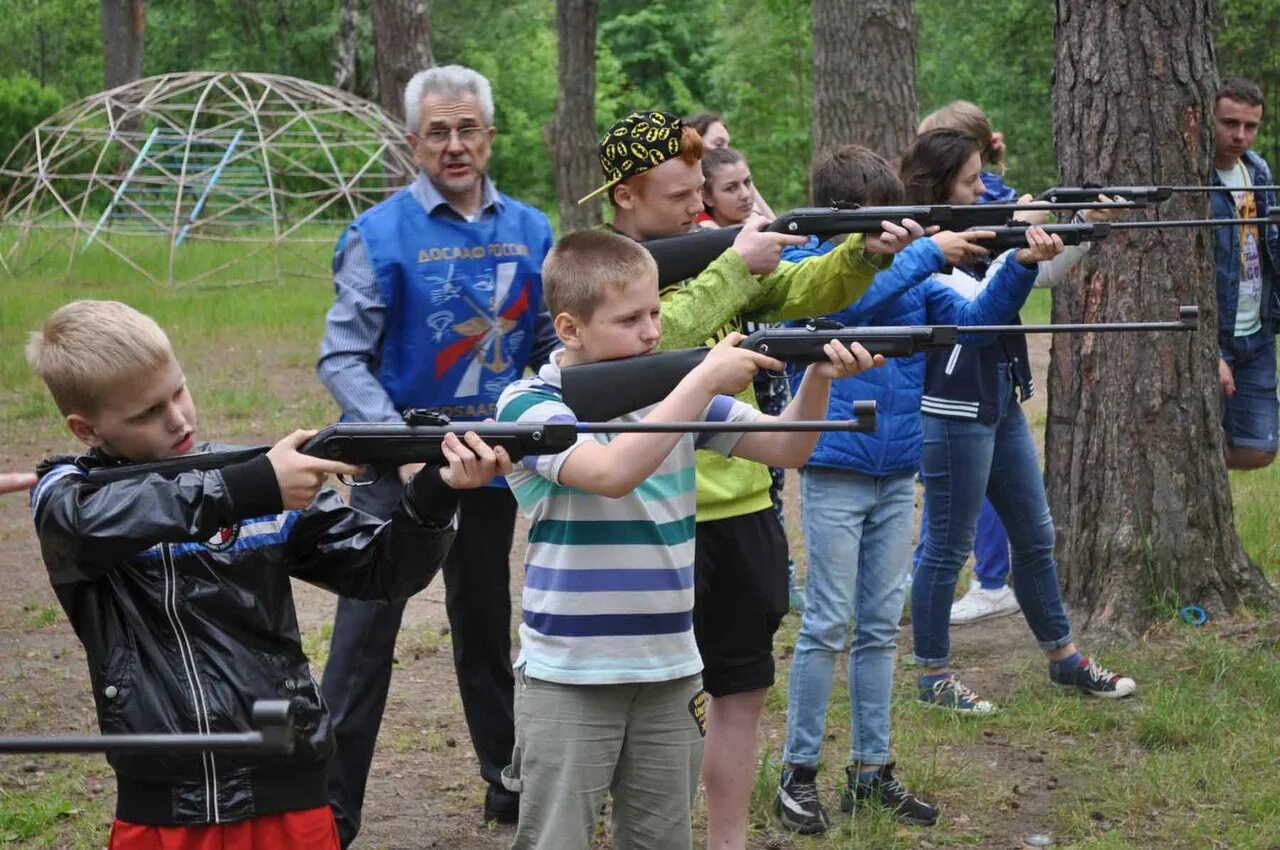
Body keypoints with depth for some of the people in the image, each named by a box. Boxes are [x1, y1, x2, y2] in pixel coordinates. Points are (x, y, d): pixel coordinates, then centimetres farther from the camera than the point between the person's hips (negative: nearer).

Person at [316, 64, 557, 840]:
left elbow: (551, 346, 10)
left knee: (486, 625, 18)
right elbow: (343, 357, -12)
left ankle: (510, 783, 30)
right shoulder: (381, 235, -10)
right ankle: (330, 806, 1)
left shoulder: (529, 231, 3)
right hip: (401, 461, -4)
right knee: (367, 631, -5)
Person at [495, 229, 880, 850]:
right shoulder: (529, 404, -11)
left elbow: (788, 449, 6)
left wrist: (818, 378, -13)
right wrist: (706, 380, -27)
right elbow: (613, 471, -29)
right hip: (568, 678, -5)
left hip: (670, 671, 5)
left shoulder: (673, 389, 5)